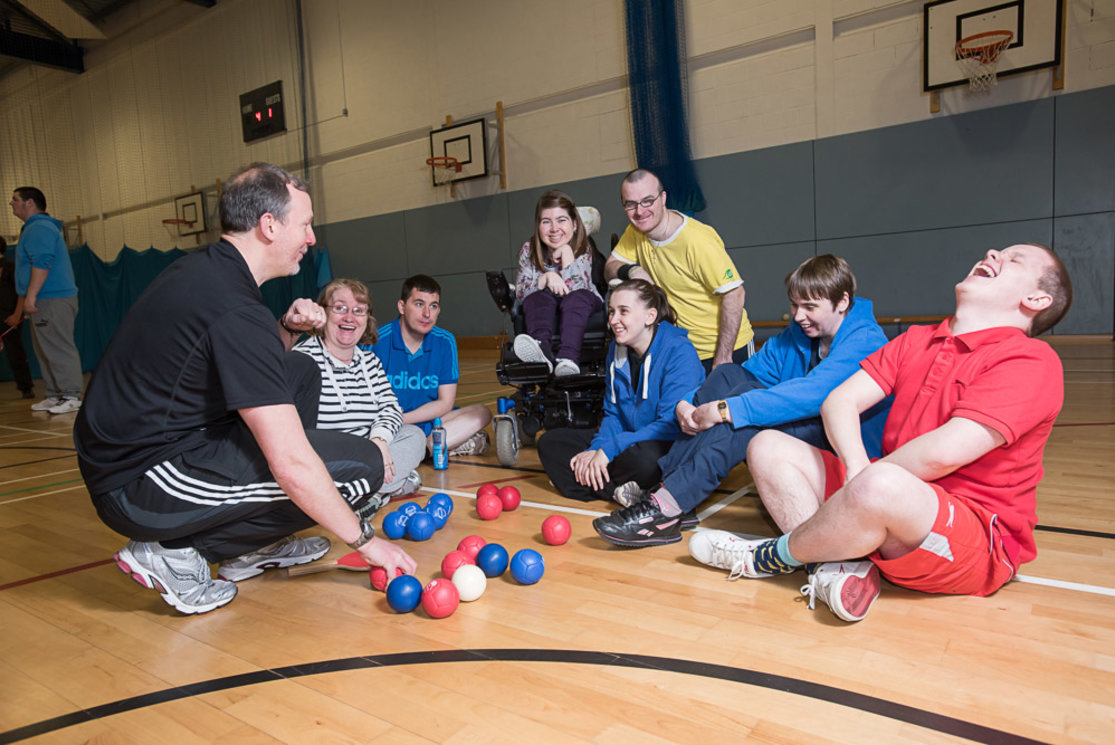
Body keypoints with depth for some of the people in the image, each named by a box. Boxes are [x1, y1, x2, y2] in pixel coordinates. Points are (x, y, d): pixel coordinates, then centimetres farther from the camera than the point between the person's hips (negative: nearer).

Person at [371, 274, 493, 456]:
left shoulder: (445, 342, 1)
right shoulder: (377, 341, -9)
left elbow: (445, 402, 0)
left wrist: (402, 419, -13)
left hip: (428, 422, 5)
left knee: (481, 412, -16)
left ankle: (423, 447, -26)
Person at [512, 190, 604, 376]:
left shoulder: (583, 249, -12)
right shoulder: (529, 251, -5)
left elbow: (575, 290, -23)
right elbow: (520, 291, -12)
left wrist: (566, 251, -25)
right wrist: (546, 277, -28)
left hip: (579, 309, -2)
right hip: (546, 311, 2)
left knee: (577, 298, -34)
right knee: (539, 296, -29)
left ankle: (568, 358, -57)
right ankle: (541, 347, -57)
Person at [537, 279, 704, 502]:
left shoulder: (680, 352, -17)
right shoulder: (617, 350, 5)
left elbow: (671, 425, -22)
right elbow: (613, 415, 9)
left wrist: (608, 450, -24)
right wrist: (595, 449, -12)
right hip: (630, 439, 8)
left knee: (641, 458, -41)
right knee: (550, 442, -2)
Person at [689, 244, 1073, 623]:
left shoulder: (1031, 360, -9)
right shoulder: (917, 339, 14)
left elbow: (943, 453, -22)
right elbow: (840, 400, 2)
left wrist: (866, 478, -8)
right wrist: (857, 468, -17)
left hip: (980, 545, -7)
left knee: (880, 485, -40)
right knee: (768, 447, 2)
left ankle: (778, 555, -10)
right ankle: (840, 565, -20)